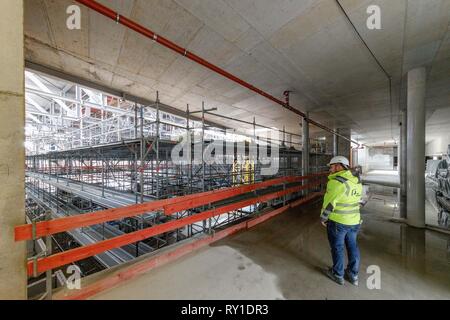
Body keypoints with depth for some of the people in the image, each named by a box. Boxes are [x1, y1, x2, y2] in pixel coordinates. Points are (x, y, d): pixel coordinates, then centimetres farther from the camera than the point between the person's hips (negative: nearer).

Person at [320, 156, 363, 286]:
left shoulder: (337, 181, -21)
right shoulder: (357, 181, 3)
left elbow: (329, 203, -19)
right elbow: (357, 200, 11)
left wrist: (323, 218, -6)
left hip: (337, 221, -7)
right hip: (354, 221, 7)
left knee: (337, 247, 11)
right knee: (352, 247, 20)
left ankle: (338, 275, 27)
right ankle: (353, 275, 35)